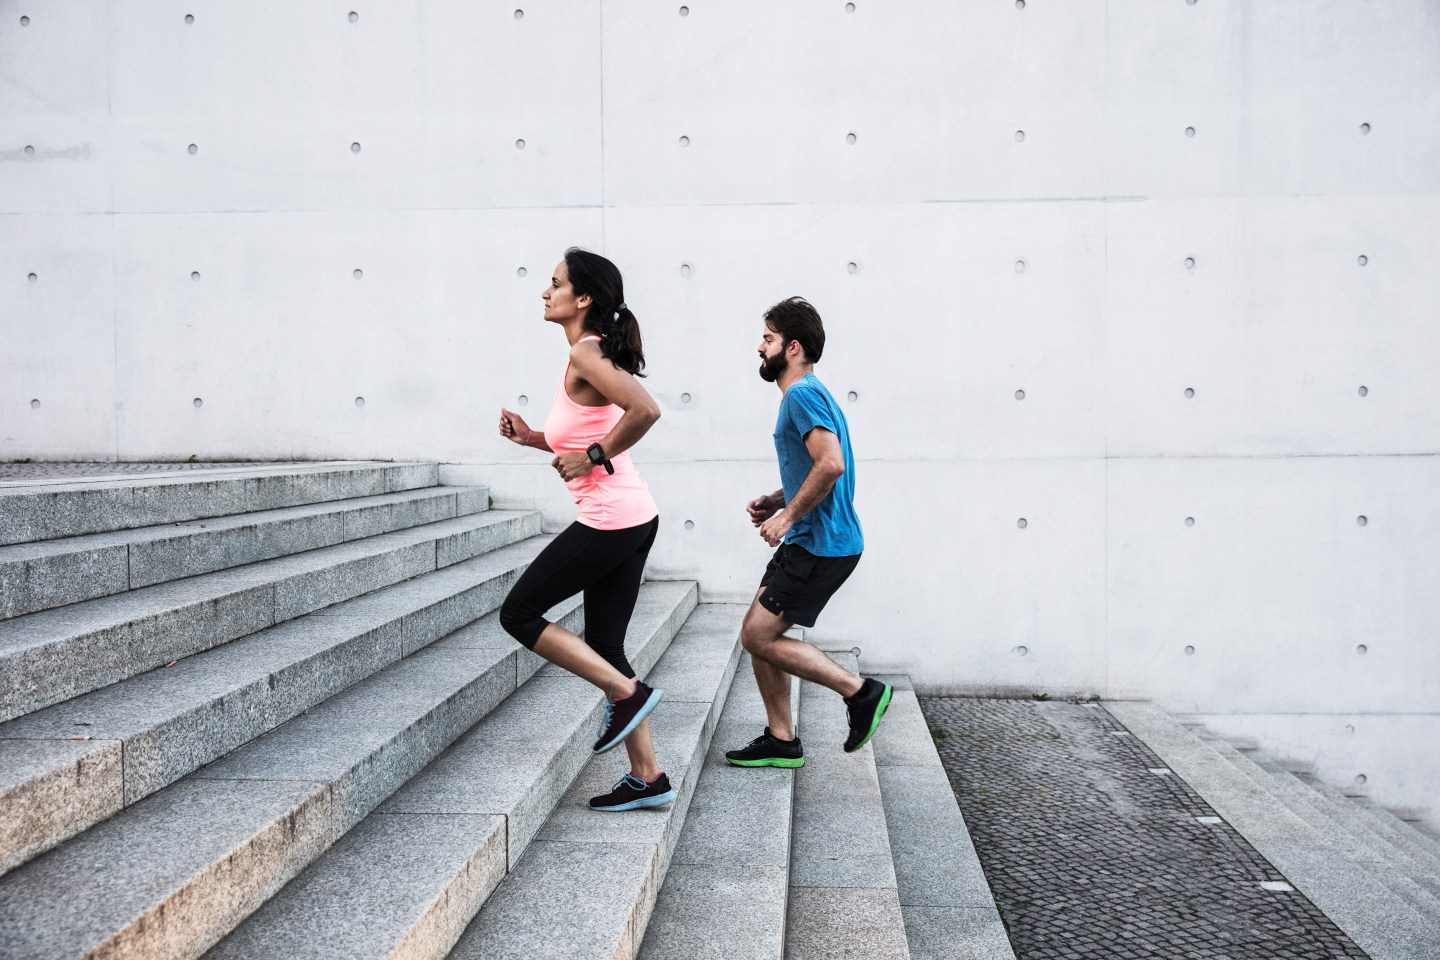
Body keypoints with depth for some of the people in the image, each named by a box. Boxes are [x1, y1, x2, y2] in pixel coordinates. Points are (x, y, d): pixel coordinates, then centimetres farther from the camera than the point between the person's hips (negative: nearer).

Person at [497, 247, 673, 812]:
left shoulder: (585, 354, -13)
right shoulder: (593, 355, 16)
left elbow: (645, 411, -29)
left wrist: (592, 458, -18)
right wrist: (533, 440, 11)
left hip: (609, 520, -10)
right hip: (633, 517, 10)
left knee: (519, 614, 3)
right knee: (603, 647, 13)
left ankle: (626, 692, 3)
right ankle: (647, 776, 16)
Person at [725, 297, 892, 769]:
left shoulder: (802, 395, -15)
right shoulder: (810, 394, 18)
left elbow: (831, 464, -29)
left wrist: (788, 516, -20)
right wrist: (777, 500, 13)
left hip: (821, 547, -10)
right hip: (811, 541, 10)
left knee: (758, 637, -7)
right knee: (757, 633, 12)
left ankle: (860, 690, 0)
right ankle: (781, 740, 19)